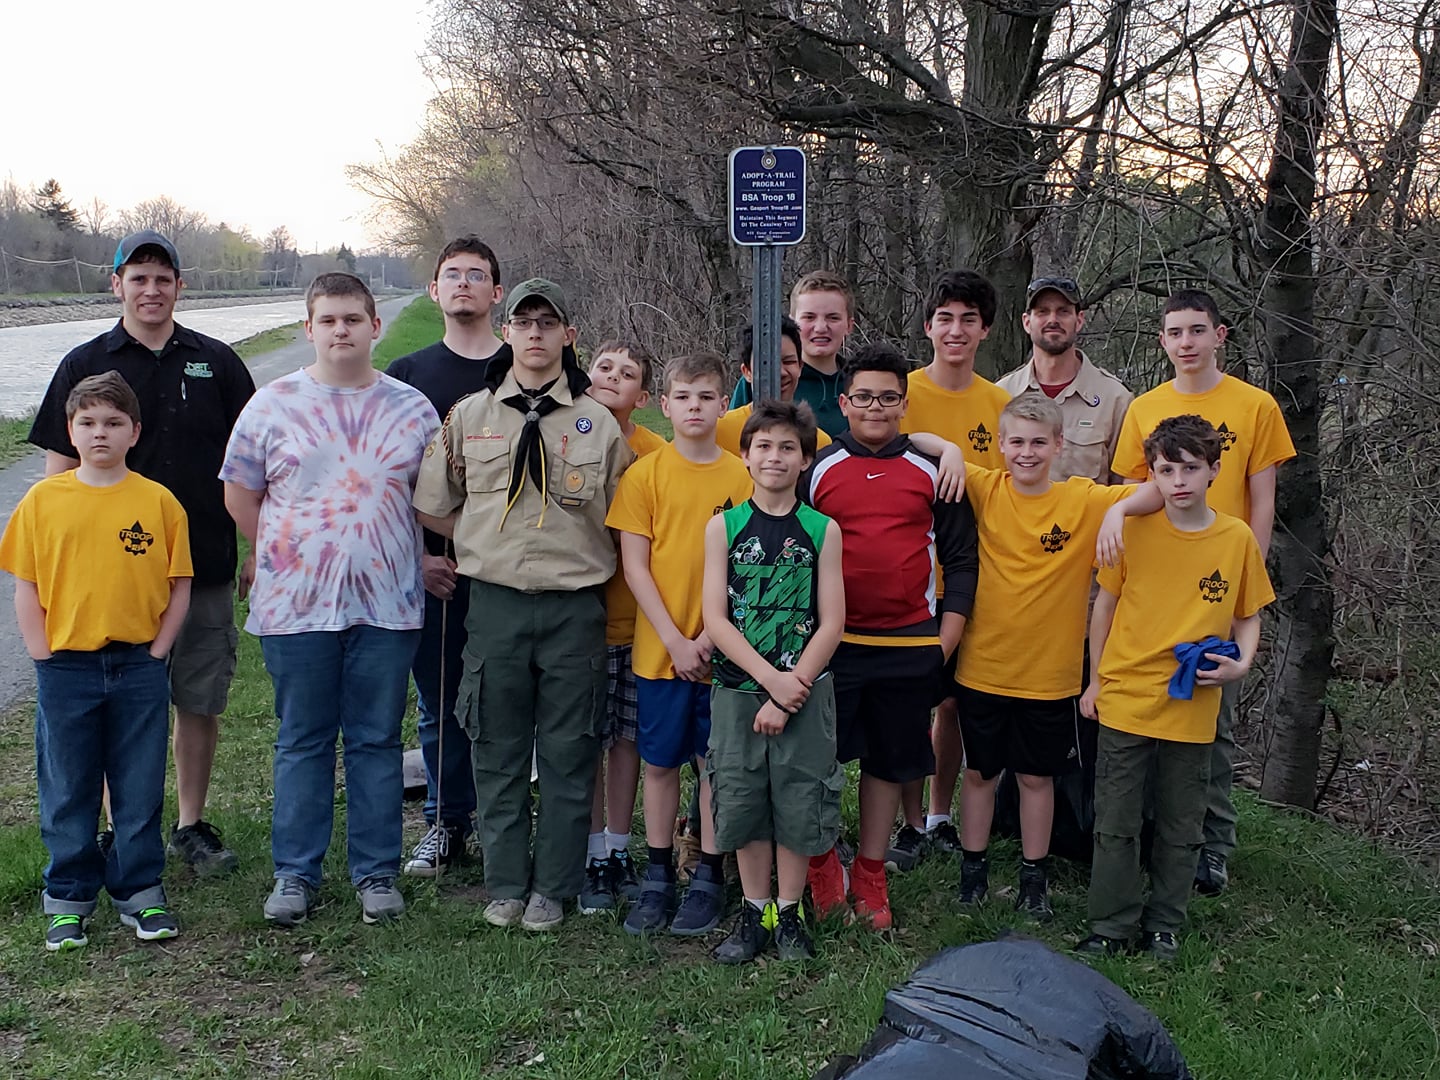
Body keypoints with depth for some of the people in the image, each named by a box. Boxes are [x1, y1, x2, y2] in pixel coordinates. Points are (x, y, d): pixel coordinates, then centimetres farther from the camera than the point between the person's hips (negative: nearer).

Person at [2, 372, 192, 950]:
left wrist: (155, 653, -4)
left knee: (139, 788, 9)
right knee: (66, 791, 10)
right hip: (66, 669, 0)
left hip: (139, 668, 0)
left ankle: (140, 892, 23)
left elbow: (180, 586, 2)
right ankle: (69, 901, 24)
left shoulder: (158, 501, -2)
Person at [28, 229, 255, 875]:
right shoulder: (85, 365, 4)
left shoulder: (216, 363, 7)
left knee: (201, 701, 7)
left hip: (206, 567, 1)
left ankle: (191, 825, 21)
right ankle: (122, 829, 19)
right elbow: (59, 470, 4)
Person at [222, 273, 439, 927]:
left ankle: (376, 873, 18)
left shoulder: (412, 408, 5)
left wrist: (402, 556, 6)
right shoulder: (273, 405, 2)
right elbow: (240, 494, 8)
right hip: (297, 604, 0)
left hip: (387, 603, 1)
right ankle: (295, 873, 19)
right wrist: (286, 556, 5)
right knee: (302, 742, 8)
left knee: (377, 741, 8)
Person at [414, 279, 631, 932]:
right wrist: (490, 543, 7)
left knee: (568, 754, 5)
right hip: (495, 603, 1)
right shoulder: (469, 416, 6)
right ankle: (505, 885, 22)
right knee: (496, 751, 8)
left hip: (575, 607, -1)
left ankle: (552, 889, 18)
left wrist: (576, 553, 0)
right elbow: (432, 508, 11)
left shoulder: (598, 423, 3)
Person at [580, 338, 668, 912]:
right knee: (586, 739, 4)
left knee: (628, 737, 10)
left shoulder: (655, 453, -2)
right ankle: (592, 857, 16)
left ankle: (619, 850, 24)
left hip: (636, 620, 1)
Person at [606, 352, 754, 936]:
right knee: (660, 762, 9)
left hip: (722, 650, 0)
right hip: (660, 649, 0)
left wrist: (712, 636, -11)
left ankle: (708, 878, 20)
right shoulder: (644, 474, -1)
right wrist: (675, 639, -11)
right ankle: (657, 877, 22)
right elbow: (634, 566, -4)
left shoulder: (742, 477, 0)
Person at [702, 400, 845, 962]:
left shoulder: (823, 530, 1)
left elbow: (831, 624, -3)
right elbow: (715, 619, -4)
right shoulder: (723, 526, 2)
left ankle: (788, 911, 21)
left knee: (798, 801, 4)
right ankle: (754, 910, 22)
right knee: (742, 801, 5)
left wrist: (790, 692, -11)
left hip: (806, 690, 0)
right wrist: (771, 678, -13)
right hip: (738, 688, 1)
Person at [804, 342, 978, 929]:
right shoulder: (816, 469, 3)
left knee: (889, 760, 10)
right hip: (830, 641, -1)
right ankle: (821, 862, 20)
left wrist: (947, 636, 0)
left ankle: (870, 874, 23)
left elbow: (960, 557, 8)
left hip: (911, 643, 1)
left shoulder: (932, 471, 6)